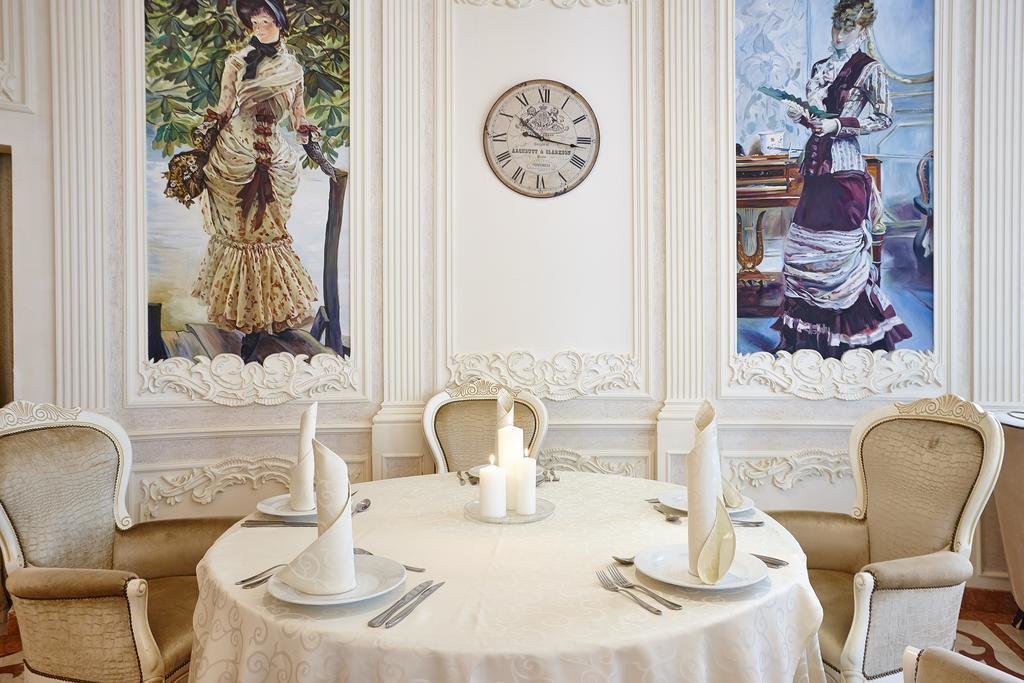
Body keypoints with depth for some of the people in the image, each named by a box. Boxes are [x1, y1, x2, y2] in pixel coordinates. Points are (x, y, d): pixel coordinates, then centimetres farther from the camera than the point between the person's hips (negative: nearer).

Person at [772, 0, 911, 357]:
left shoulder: (869, 69, -1)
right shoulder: (820, 68, 17)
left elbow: (885, 117, -7)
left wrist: (837, 125, -15)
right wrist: (800, 115, 1)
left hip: (844, 168, -6)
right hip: (816, 165, 7)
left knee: (841, 252, -6)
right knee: (803, 248, 4)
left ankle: (851, 337, 6)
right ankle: (804, 333, 14)